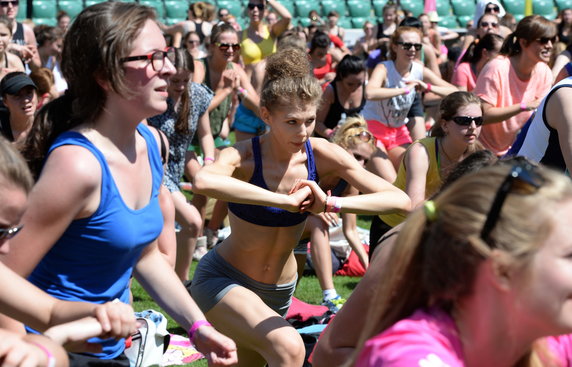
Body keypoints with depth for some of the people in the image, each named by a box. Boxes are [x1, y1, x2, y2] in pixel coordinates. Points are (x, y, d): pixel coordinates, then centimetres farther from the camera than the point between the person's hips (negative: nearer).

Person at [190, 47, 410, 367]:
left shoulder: (321, 155, -13)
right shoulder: (245, 157, -23)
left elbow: (400, 199, -20)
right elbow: (203, 182, -49)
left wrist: (330, 204, -34)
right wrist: (284, 200, -46)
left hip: (279, 291, 5)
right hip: (223, 280, -5)